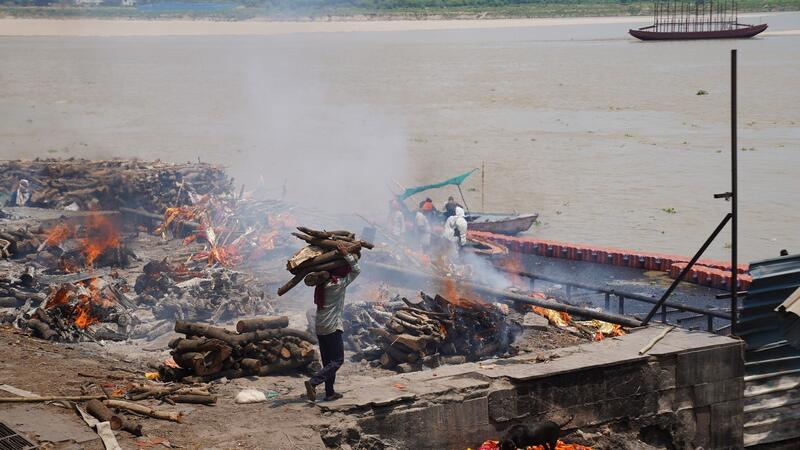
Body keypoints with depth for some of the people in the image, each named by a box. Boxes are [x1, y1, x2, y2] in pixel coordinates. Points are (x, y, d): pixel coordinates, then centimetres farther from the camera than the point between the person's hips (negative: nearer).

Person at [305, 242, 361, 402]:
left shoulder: (322, 282, 4)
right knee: (337, 360, -3)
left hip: (319, 327, 8)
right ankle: (313, 382, -19)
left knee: (328, 361, 13)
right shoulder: (338, 284, -15)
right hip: (332, 327, -8)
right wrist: (347, 255, -6)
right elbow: (356, 271, -8)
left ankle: (330, 392, 15)